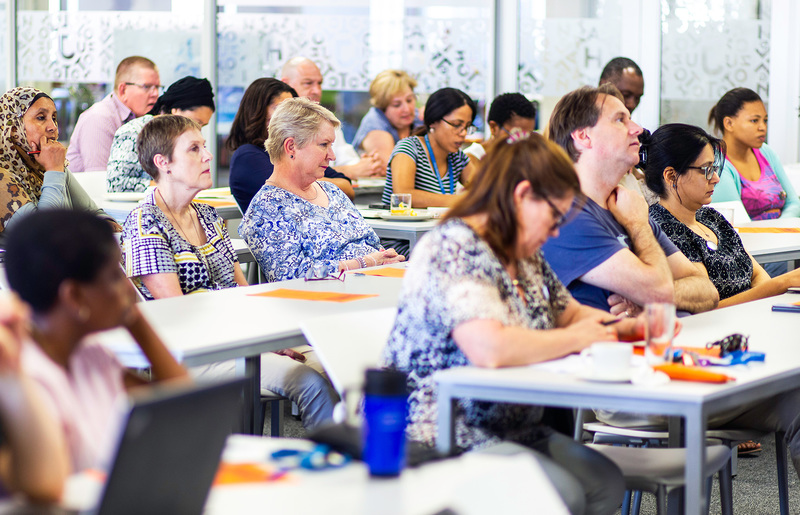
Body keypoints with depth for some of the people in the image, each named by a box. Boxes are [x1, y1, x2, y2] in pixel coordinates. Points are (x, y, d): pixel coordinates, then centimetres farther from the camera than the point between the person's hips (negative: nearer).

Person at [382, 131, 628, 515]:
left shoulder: (525, 256, 13)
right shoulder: (456, 249, -18)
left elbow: (570, 313, 29)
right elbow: (491, 348, -32)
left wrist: (626, 326, 7)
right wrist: (575, 339, -16)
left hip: (512, 431, 10)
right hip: (440, 439, -10)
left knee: (605, 483, -9)